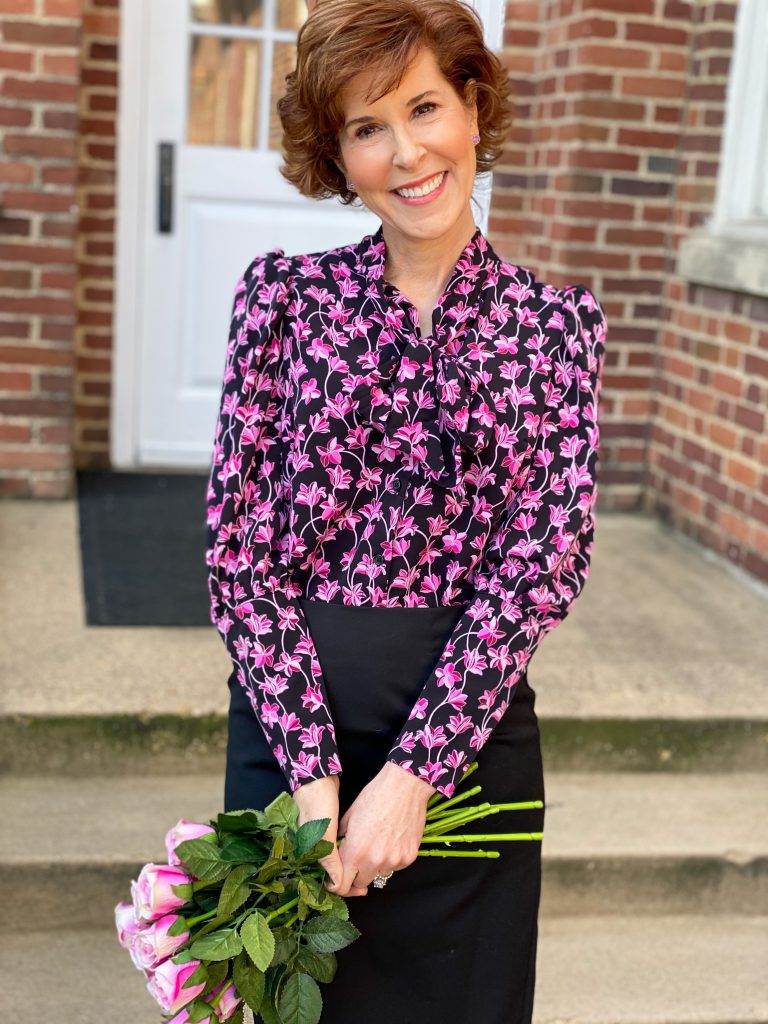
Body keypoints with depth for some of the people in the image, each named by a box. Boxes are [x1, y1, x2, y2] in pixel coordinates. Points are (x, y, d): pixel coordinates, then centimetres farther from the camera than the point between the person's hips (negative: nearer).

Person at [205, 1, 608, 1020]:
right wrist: (313, 770, -13)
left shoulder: (557, 322, 0)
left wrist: (411, 774, -14)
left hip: (471, 718, 0)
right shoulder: (283, 291, -1)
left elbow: (543, 559, -7)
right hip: (289, 706, 0)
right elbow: (239, 541, -7)